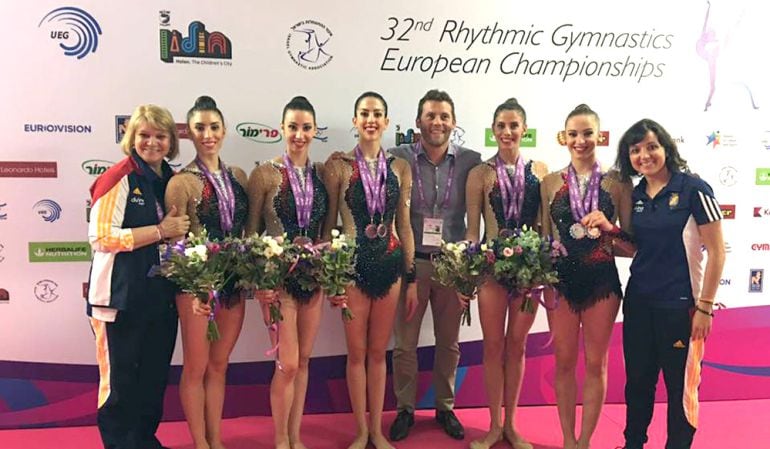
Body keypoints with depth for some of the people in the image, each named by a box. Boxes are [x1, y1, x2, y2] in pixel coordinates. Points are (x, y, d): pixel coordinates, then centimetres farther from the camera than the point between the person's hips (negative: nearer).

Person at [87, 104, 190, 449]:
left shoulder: (172, 180, 10)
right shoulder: (119, 177, -10)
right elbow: (101, 236, -18)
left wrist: (182, 231, 0)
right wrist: (160, 231, -18)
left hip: (162, 296, 7)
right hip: (123, 297, -6)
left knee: (155, 375, 16)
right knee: (121, 379, 6)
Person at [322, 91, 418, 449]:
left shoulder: (400, 167, 5)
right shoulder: (338, 165, -3)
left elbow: (404, 224, 8)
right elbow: (329, 222, -1)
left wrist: (411, 278, 7)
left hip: (390, 263, 3)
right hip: (353, 263, -2)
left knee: (378, 352, 12)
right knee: (357, 352, 7)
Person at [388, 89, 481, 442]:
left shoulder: (471, 161, 0)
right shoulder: (400, 157, -4)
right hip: (410, 262, -1)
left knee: (449, 342, 15)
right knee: (404, 343, 10)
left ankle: (445, 407, 33)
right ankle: (405, 409, 29)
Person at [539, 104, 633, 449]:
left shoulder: (617, 183, -2)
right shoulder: (551, 183, 2)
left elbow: (631, 243, 0)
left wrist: (608, 228, -18)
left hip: (602, 280, -1)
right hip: (562, 278, 1)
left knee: (595, 363, 9)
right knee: (564, 361, 10)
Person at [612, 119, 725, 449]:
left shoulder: (693, 188, -10)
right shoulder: (636, 194, 6)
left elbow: (716, 251, -9)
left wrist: (705, 306, -11)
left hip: (680, 304, -5)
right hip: (638, 301, 5)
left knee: (680, 386, 8)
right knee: (637, 381, 15)